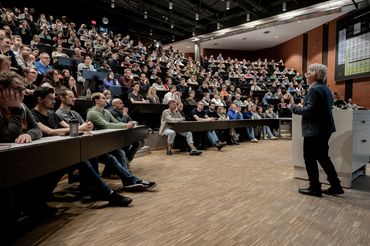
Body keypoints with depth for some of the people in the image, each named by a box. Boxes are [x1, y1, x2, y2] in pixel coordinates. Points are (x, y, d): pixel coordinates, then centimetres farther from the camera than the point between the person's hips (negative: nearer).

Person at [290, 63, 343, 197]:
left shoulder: (314, 89, -16)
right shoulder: (325, 88, 14)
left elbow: (309, 109, -24)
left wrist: (295, 108, -10)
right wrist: (299, 107, 19)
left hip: (314, 129, -10)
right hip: (324, 128, 10)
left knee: (309, 157, 2)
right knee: (323, 157, 17)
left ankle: (315, 188, 10)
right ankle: (335, 186, 23)